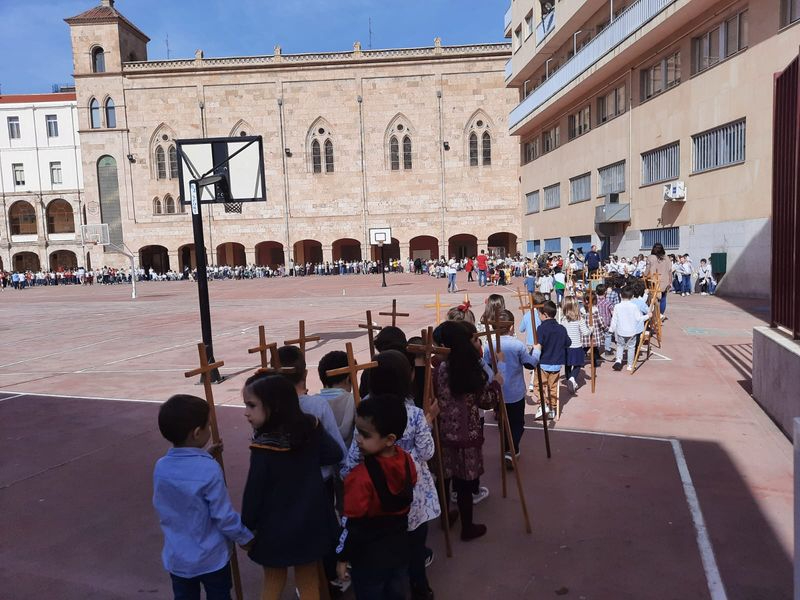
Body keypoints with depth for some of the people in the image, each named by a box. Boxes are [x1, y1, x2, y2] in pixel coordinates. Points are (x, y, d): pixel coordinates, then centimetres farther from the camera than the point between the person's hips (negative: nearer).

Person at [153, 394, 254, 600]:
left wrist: (205, 457, 10)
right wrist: (245, 537, -3)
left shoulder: (161, 467, -11)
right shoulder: (210, 470, -27)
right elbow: (224, 516, -18)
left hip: (176, 558, 5)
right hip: (211, 558, -4)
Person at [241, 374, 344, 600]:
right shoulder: (311, 426, -12)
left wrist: (247, 526, -2)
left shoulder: (263, 447, -24)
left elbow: (254, 491, -16)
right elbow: (335, 454, 0)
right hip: (310, 522, 4)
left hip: (275, 526, -4)